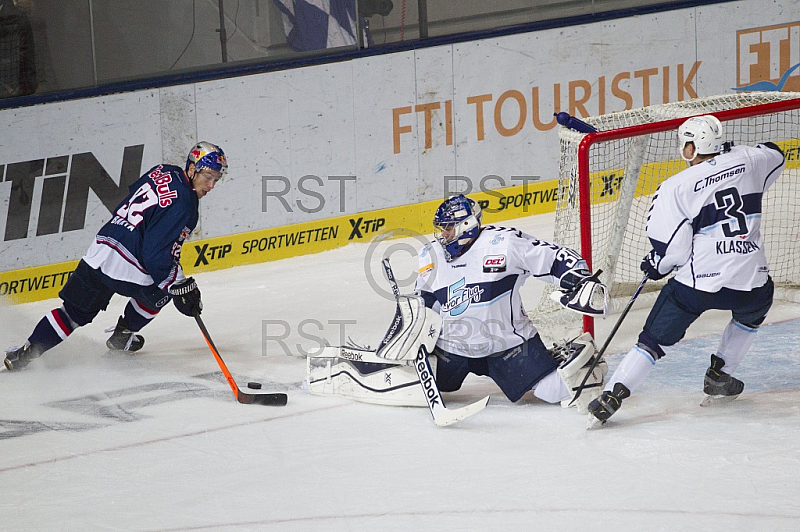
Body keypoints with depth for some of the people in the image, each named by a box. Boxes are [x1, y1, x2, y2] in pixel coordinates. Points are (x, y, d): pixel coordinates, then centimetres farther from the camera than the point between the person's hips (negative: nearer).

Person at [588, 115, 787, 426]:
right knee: (754, 311, 37)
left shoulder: (675, 188, -7)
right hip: (749, 281, 3)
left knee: (655, 339, 9)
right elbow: (775, 156, 29)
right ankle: (719, 377, 35)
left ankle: (612, 397, -1)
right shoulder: (746, 161, 5)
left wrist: (655, 265, 13)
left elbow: (672, 249, -8)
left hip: (697, 282, -3)